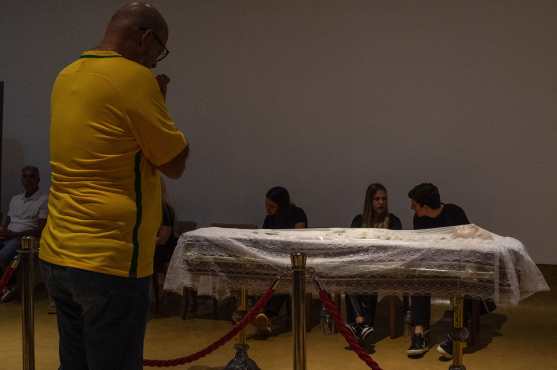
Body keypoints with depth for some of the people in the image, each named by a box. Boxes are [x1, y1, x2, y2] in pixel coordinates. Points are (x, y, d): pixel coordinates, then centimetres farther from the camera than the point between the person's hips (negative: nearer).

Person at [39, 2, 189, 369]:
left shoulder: (68, 76, 12)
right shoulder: (134, 78, -13)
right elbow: (175, 164, -6)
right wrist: (160, 102, 6)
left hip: (58, 253, 8)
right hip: (109, 259, -8)